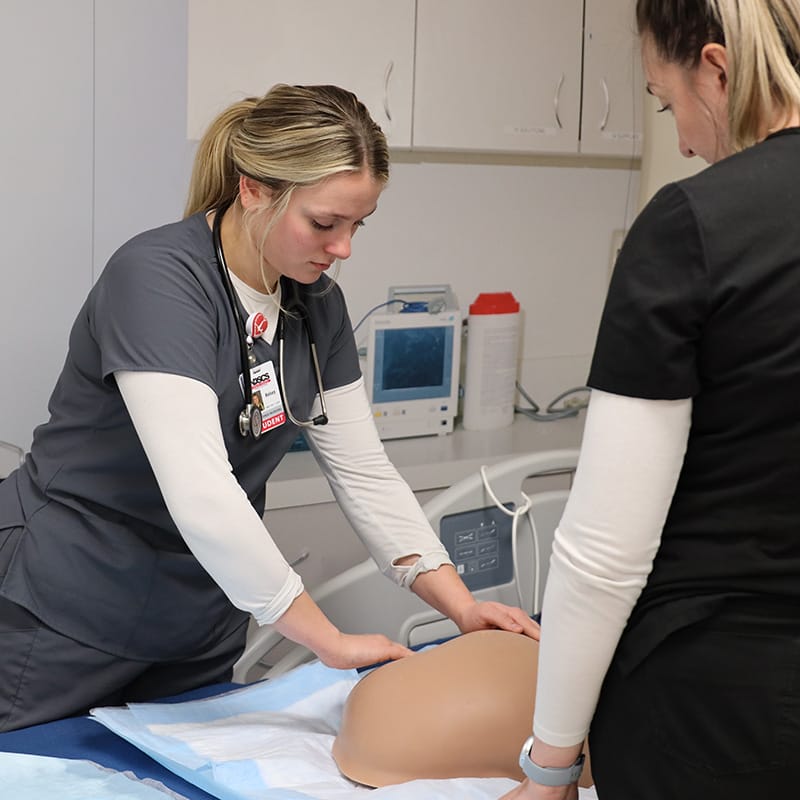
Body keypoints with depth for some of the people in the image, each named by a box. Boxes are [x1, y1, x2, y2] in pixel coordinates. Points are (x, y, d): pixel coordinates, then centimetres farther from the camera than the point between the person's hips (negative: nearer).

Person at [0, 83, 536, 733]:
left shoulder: (316, 303, -1)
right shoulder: (157, 279, -25)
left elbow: (365, 472, 2)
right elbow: (200, 496, -33)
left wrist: (463, 607, -9)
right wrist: (332, 644, -27)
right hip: (64, 626, -6)